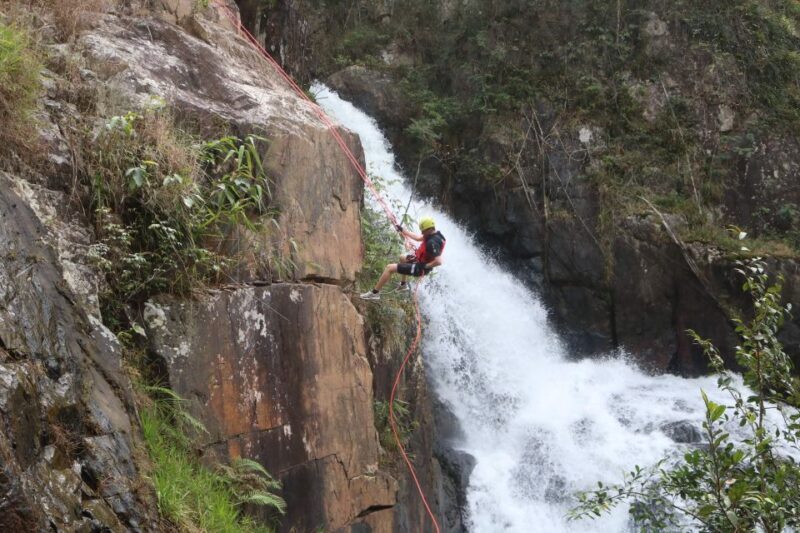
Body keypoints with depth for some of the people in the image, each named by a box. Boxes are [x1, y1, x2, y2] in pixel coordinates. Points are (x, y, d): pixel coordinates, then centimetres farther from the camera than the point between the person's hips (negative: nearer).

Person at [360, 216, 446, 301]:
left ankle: (375, 293, -2)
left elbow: (438, 261, -41)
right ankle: (403, 284, 50)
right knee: (402, 258, 37)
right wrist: (403, 230, 15)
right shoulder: (435, 234, -3)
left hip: (419, 268, -10)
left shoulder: (432, 242, -34)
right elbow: (418, 238, 14)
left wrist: (425, 266, -27)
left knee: (389, 268, -11)